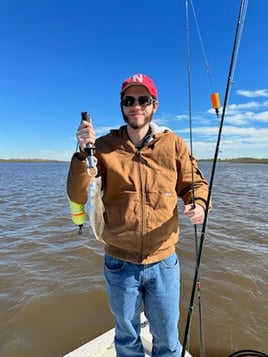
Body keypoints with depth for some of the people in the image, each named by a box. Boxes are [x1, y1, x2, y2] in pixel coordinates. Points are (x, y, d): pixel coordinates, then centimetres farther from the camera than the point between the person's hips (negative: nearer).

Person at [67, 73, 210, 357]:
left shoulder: (174, 145, -4)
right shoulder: (104, 147, -6)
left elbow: (195, 183, 5)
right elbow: (78, 197, -10)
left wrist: (198, 205, -17)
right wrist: (84, 153, -25)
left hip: (164, 262, 1)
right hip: (120, 263, 0)